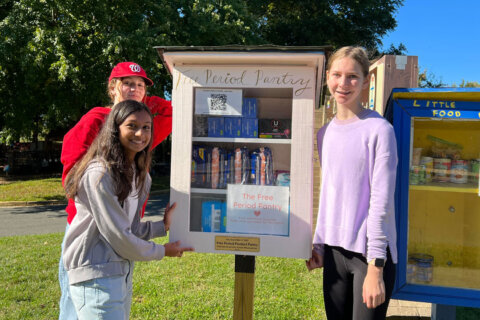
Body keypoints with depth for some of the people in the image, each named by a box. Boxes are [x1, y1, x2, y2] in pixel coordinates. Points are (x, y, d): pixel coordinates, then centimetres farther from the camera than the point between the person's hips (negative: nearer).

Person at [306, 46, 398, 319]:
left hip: (370, 252, -5)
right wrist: (318, 244, 10)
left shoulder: (379, 130, -10)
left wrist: (375, 268, -14)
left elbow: (381, 200, -13)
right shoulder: (325, 133, 8)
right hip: (335, 250, 6)